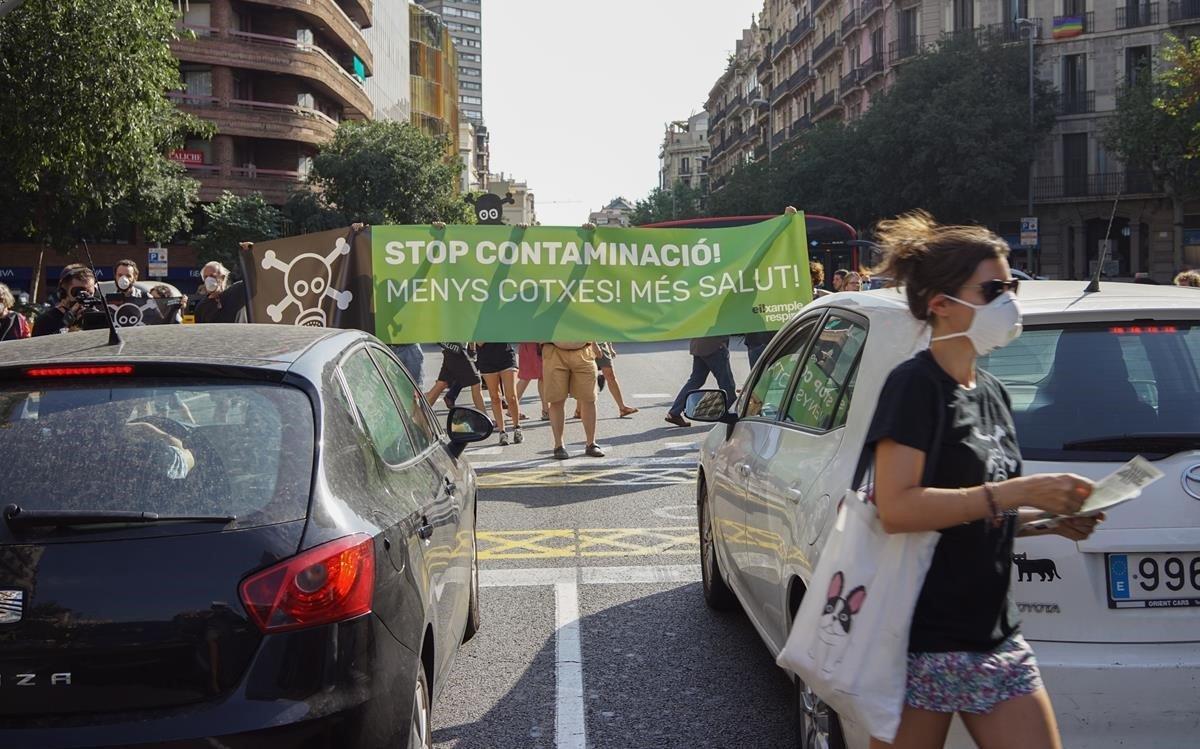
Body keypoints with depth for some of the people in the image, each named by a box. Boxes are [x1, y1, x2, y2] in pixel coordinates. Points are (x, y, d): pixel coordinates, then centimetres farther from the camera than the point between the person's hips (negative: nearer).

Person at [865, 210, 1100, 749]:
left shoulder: (992, 393, 12)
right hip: (922, 647, -7)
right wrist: (1020, 491, -23)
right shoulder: (915, 385, -12)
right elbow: (896, 509, -24)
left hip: (994, 639, 8)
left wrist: (1047, 518, 5)